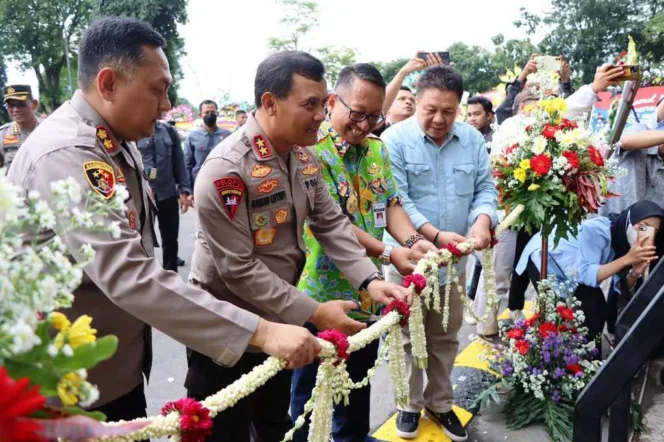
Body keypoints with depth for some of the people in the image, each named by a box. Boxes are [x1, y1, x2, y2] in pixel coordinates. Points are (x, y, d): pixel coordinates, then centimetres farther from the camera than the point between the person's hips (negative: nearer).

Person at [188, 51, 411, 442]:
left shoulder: (304, 156, 0)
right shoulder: (227, 170, -26)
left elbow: (331, 223, 3)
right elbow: (239, 270, -26)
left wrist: (371, 281, -11)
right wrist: (314, 313, -24)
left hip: (278, 319, 8)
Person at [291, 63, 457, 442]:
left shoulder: (378, 149, 7)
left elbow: (391, 204, 6)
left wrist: (412, 240, -15)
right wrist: (387, 253, -26)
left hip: (365, 293, 7)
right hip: (320, 294, -7)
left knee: (359, 382, 25)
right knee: (310, 389, 12)